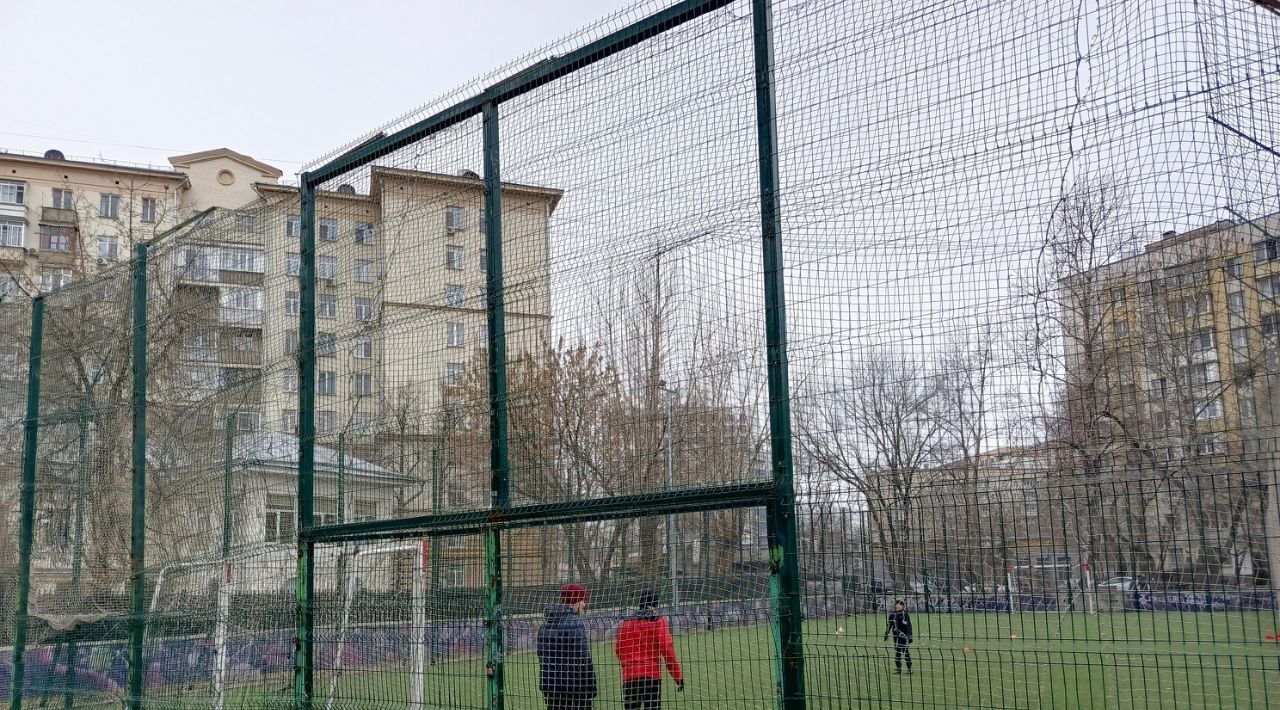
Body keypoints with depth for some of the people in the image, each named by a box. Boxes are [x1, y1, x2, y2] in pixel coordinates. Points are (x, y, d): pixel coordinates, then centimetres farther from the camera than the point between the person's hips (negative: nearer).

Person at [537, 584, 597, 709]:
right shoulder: (574, 623, -14)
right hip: (574, 689, -7)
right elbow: (583, 659, -17)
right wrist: (591, 690, -12)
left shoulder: (546, 625, 11)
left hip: (550, 687, 8)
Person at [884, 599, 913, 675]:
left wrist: (910, 636, -7)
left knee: (906, 652, -1)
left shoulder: (905, 614, -4)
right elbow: (889, 625, 15)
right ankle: (898, 668, 14)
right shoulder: (892, 614, 6)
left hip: (904, 636, -4)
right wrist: (886, 633, 13)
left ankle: (909, 669, 7)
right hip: (896, 636, 4)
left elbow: (909, 625, -4)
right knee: (897, 652, 7)